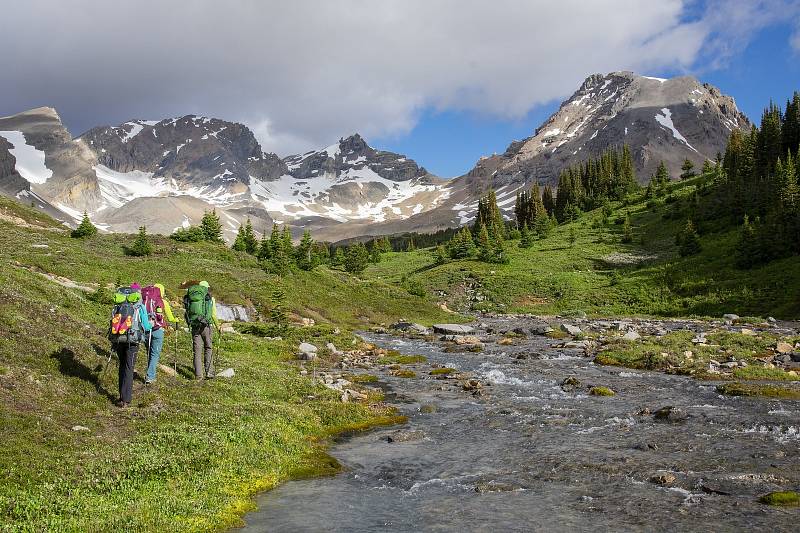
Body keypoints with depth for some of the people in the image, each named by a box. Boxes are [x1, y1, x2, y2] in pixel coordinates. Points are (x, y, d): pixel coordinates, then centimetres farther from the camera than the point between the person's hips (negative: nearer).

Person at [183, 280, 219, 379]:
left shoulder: (191, 297, 10)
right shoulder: (210, 298, 2)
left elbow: (188, 311, 9)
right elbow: (214, 315, 1)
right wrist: (218, 326, 15)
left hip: (194, 326, 3)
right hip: (206, 326, -2)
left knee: (197, 350, 6)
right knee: (208, 348, 11)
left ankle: (198, 375, 4)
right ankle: (209, 372, 5)